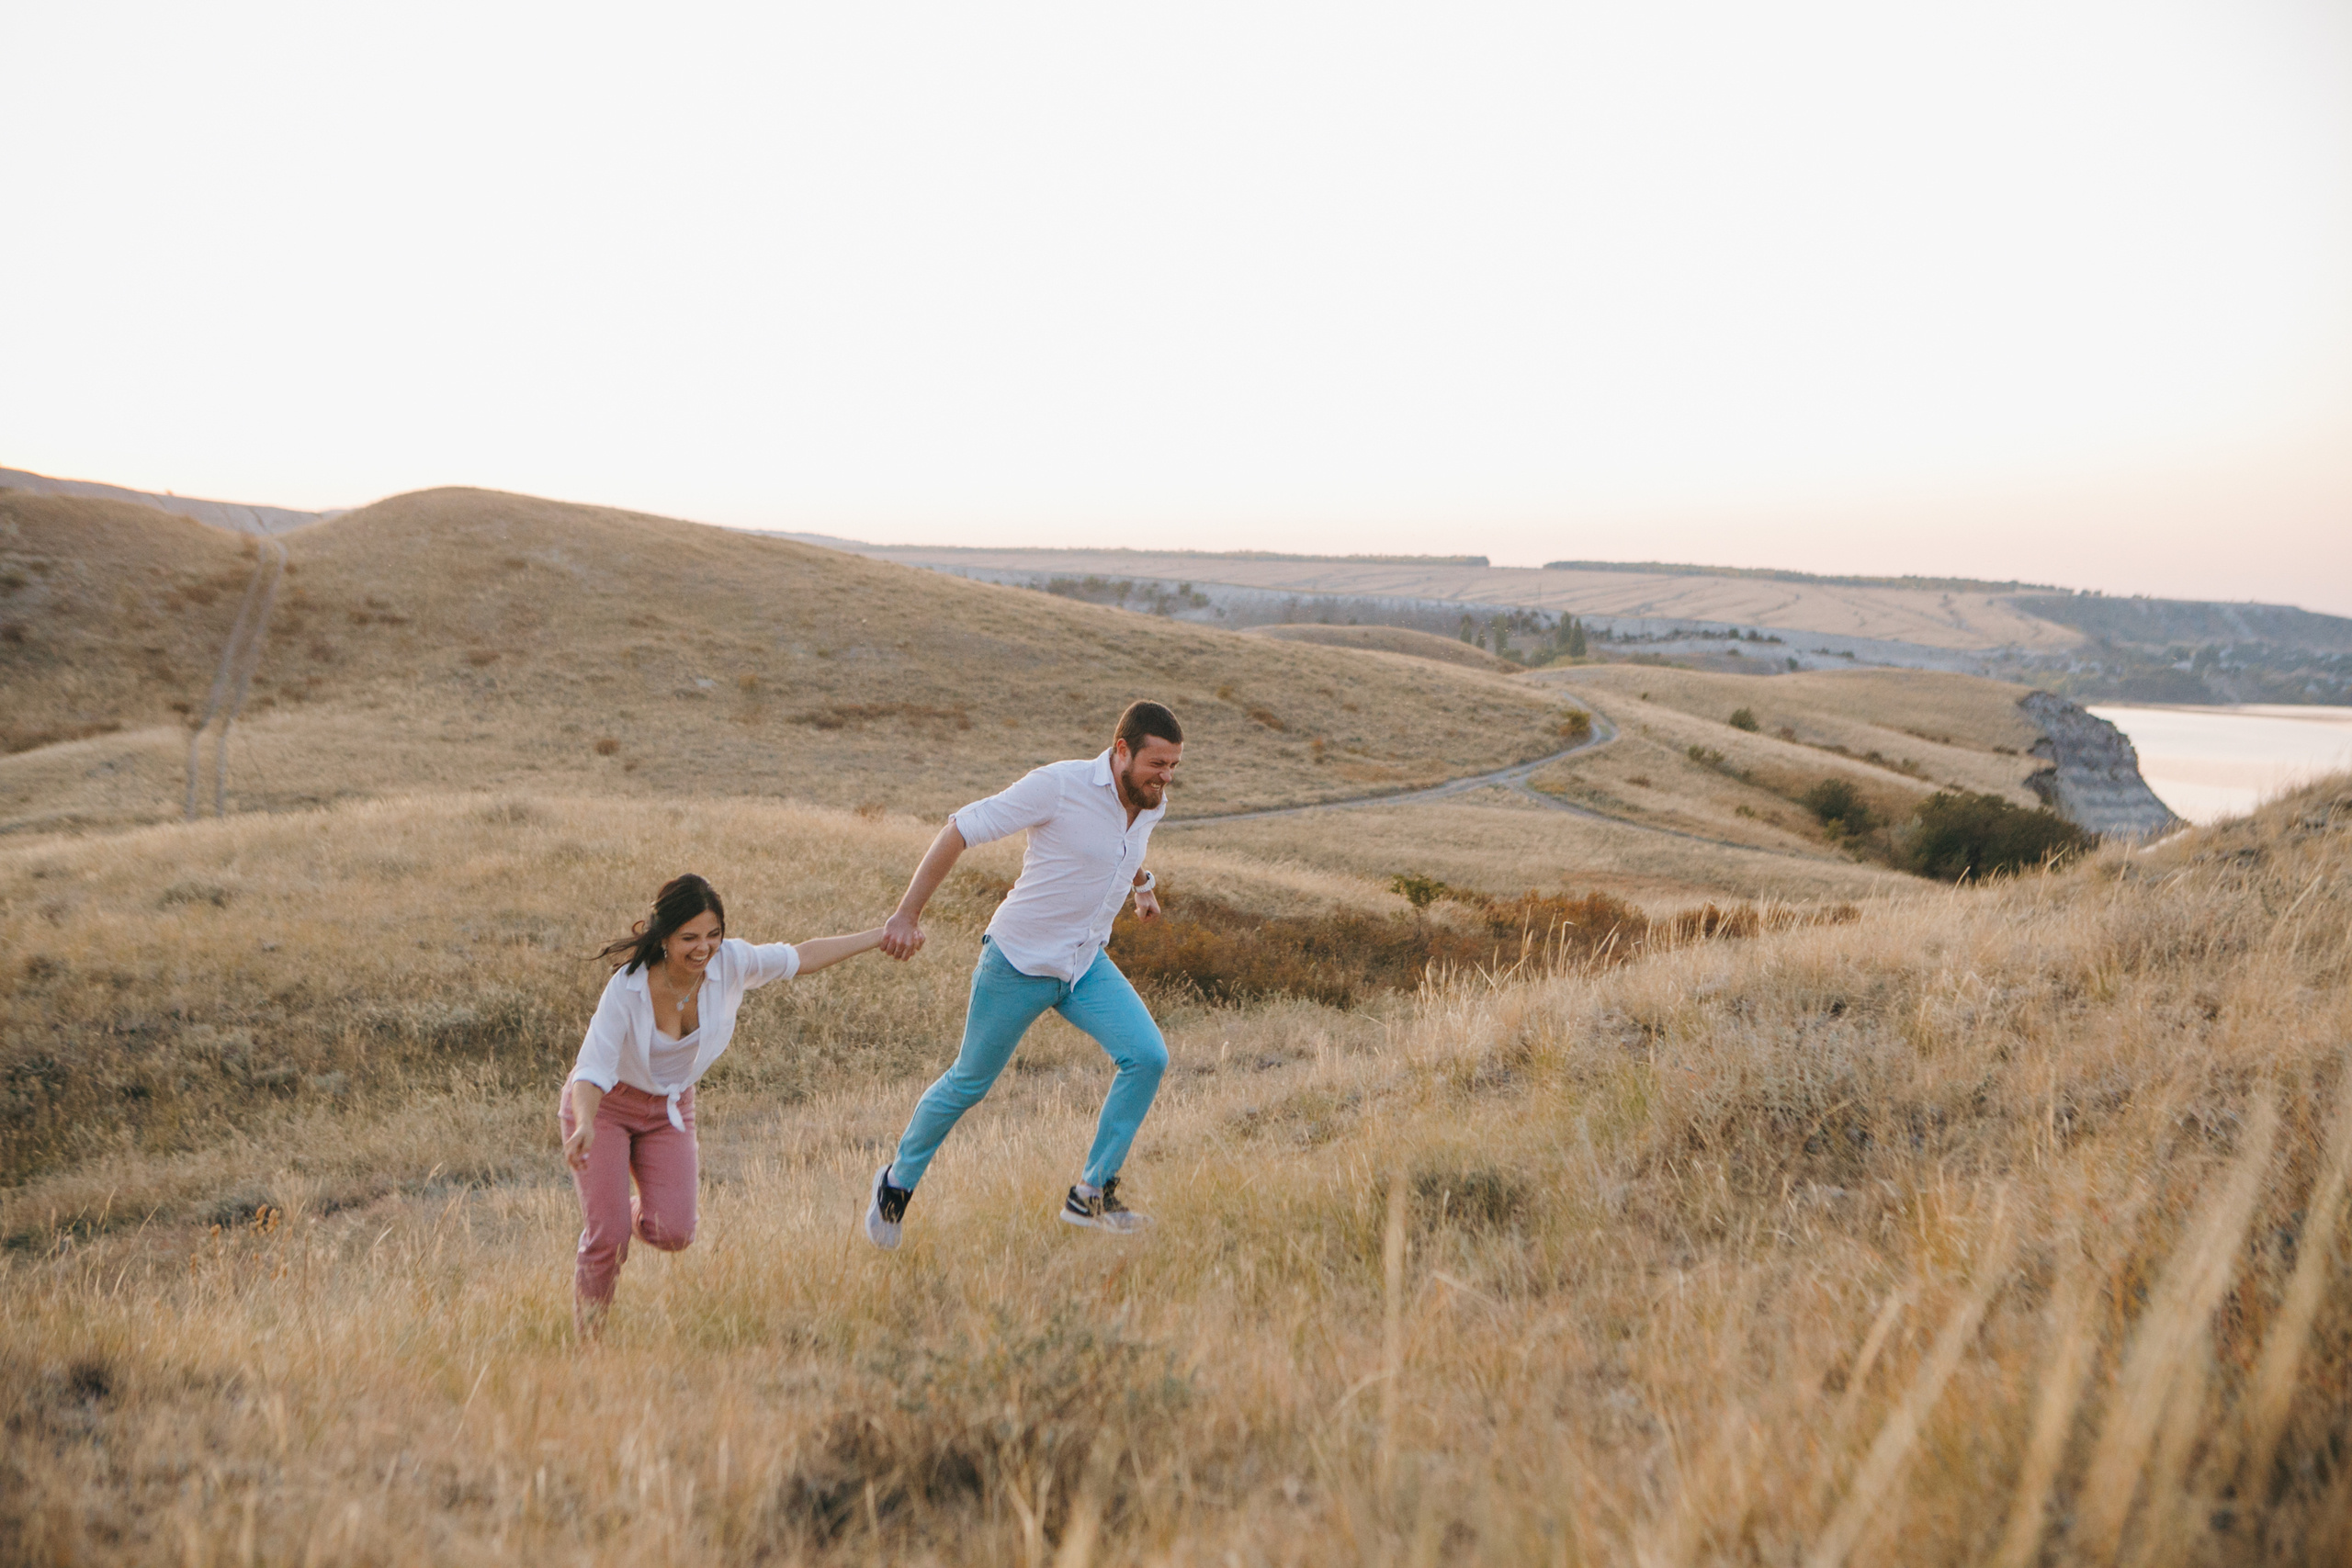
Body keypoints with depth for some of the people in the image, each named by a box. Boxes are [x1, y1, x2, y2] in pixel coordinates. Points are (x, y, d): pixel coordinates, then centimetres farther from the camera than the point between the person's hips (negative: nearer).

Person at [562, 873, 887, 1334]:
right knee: (607, 1239, -12)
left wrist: (881, 936, -4)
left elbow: (801, 958, -7)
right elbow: (593, 1072, -32)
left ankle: (633, 1212, 24)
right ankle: (587, 1342, 13)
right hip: (603, 1105, -4)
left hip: (669, 1107, 4)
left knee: (672, 1234, -13)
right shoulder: (627, 989, -31)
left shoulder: (730, 962, -21)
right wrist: (584, 1127, -52)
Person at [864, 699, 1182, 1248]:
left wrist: (1141, 882, 16)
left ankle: (1090, 1196, -3)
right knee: (969, 1084, 8)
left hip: (1086, 965, 6)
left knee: (1147, 1057, -14)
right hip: (1019, 962, -6)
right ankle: (899, 1179, 34)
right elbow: (959, 831, -22)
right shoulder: (1059, 786, -24)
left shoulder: (1152, 804, -1)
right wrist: (907, 916, -26)